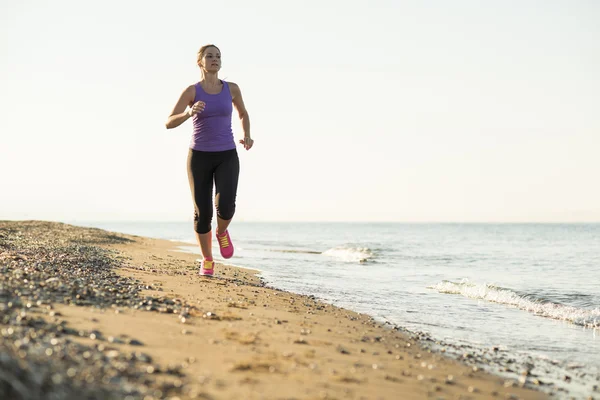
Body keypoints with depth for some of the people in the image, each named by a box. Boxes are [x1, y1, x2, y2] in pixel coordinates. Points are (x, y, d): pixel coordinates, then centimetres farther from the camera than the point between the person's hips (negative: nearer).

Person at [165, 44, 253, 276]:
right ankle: (207, 260, 21)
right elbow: (169, 124, -10)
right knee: (202, 213, -3)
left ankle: (222, 232, 15)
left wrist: (247, 136, 2)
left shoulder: (232, 88, 3)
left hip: (227, 157, 1)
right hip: (199, 157, -1)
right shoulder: (191, 91, -4)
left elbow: (243, 113, 22)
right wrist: (189, 112, -31)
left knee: (225, 206, -22)